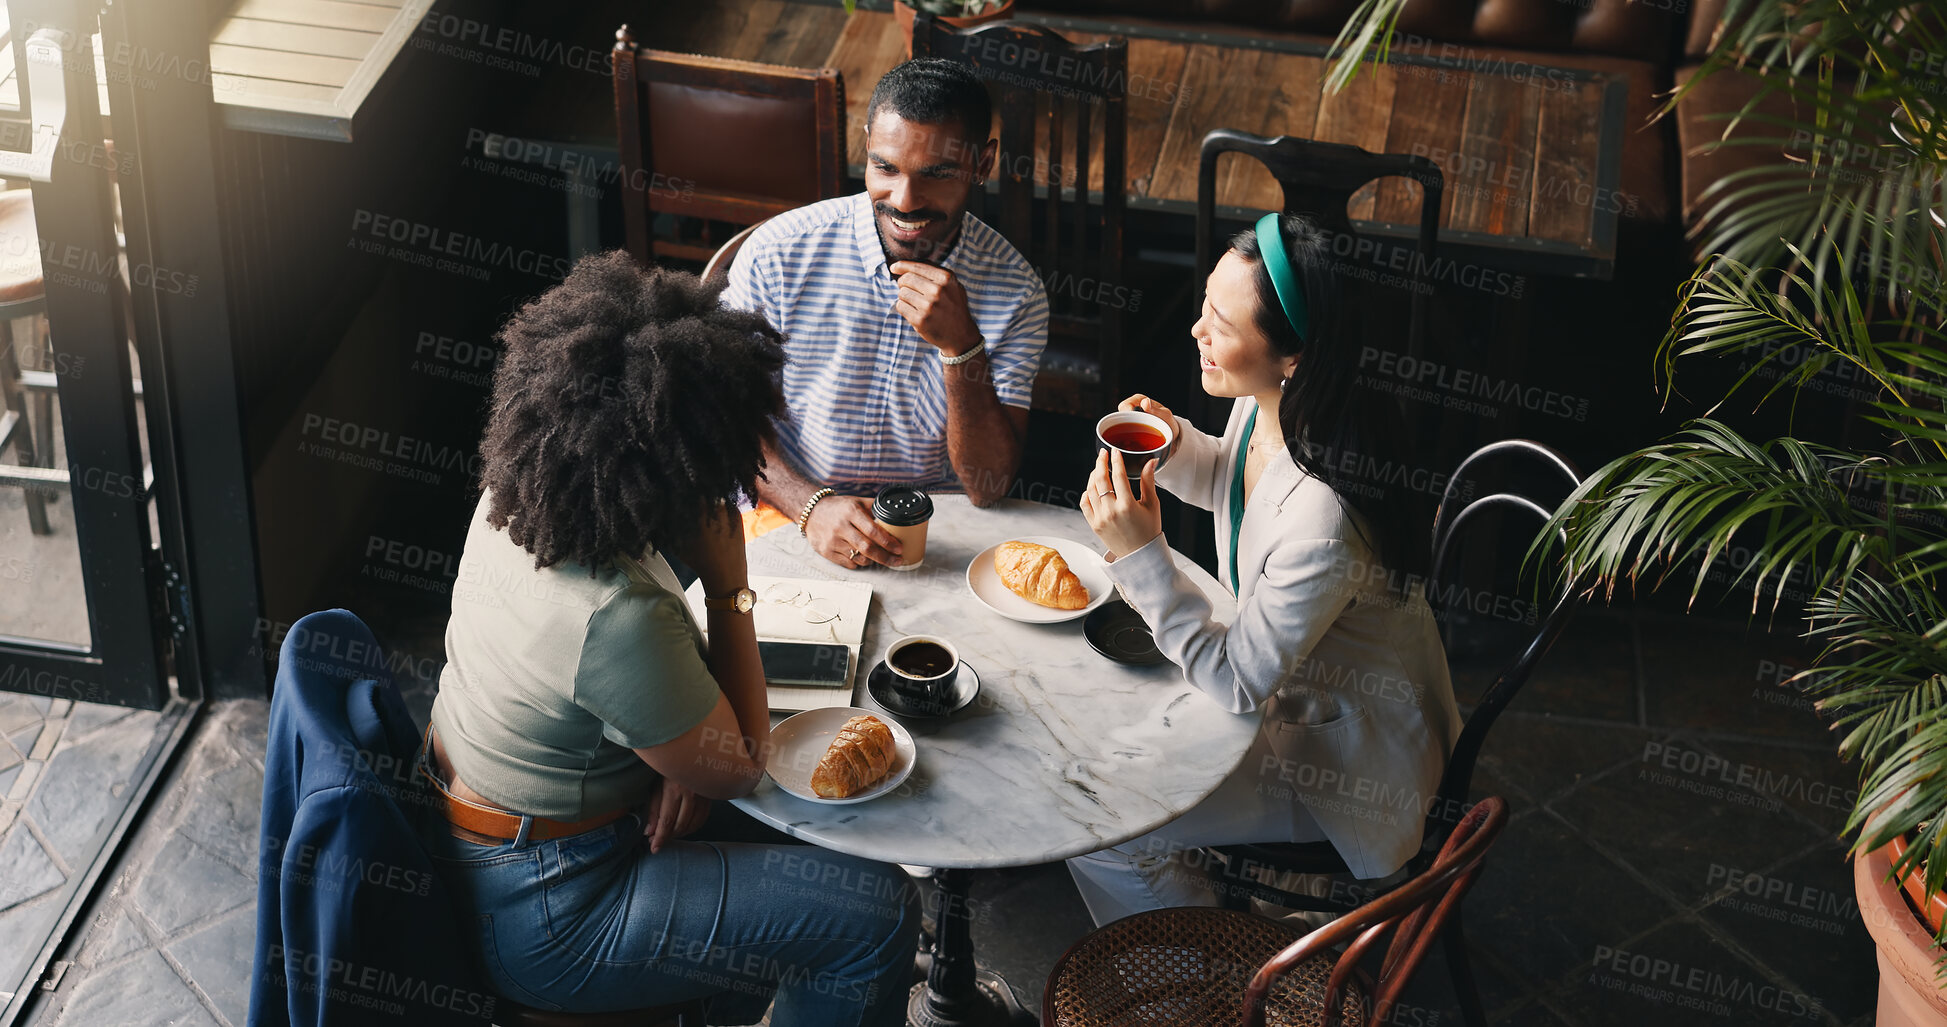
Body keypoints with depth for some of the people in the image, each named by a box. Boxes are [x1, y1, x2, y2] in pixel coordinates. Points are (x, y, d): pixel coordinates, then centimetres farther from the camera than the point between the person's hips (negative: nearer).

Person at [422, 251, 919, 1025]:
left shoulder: (515, 502, -10)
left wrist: (685, 759, -9)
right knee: (879, 919, -8)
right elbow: (739, 767, -17)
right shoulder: (616, 621, -37)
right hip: (543, 917, -9)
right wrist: (729, 585, -19)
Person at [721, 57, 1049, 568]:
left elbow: (989, 487, -10)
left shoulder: (1014, 291, -7)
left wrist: (961, 346, -25)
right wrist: (811, 505, -18)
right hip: (791, 517, -2)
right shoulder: (778, 253, -9)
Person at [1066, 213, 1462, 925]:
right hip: (1281, 676, 9)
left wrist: (1142, 556, -32)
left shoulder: (1322, 522, -39)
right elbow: (1223, 482, 13)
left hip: (1346, 760, -9)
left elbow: (1238, 683, -26)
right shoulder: (1263, 408, -13)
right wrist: (1171, 444, -9)